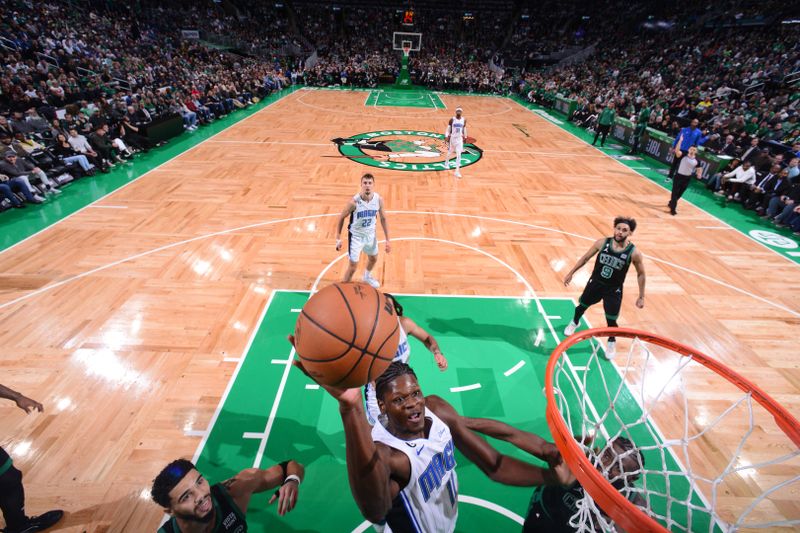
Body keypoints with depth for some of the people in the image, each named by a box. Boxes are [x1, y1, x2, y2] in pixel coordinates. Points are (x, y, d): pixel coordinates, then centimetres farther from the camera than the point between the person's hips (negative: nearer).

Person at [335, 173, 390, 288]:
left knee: (373, 259, 26)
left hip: (370, 234, 5)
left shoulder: (379, 200, -16)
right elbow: (341, 218, -12)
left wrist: (387, 240, -1)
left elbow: (383, 219, -2)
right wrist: (338, 239, -11)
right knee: (353, 266, -3)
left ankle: (367, 276, 58)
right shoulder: (354, 202, -27)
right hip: (356, 236, -5)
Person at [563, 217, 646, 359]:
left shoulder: (634, 253, -20)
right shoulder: (602, 243, -16)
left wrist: (641, 296, -3)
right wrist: (571, 273, 1)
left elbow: (641, 274, -5)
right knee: (582, 305, 21)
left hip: (614, 290, -2)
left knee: (611, 320, 3)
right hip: (595, 283, 2)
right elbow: (585, 258, -2)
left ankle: (611, 343, 34)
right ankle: (574, 323, 54)